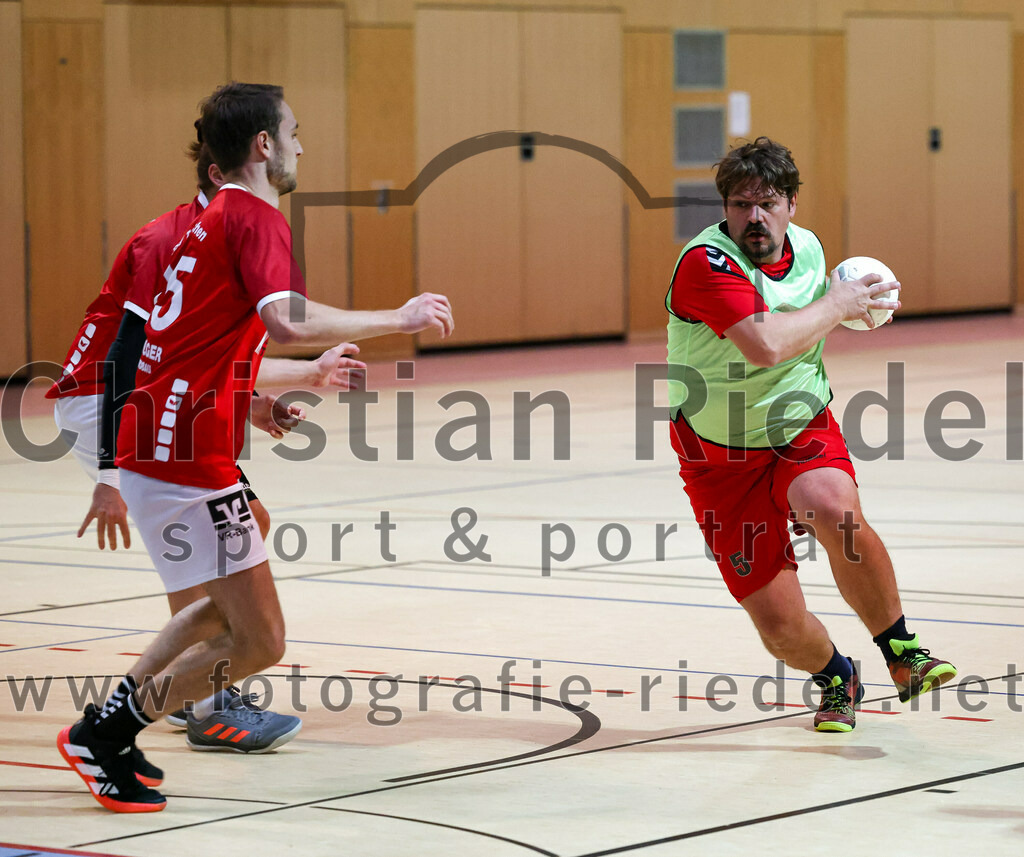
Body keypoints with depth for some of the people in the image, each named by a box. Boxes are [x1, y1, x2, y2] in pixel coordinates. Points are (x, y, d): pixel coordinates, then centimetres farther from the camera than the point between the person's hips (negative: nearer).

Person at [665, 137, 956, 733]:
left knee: (835, 512, -33)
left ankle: (902, 653, -13)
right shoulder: (707, 263, -20)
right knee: (783, 629, -7)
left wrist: (853, 302, 5)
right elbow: (765, 346, -37)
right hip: (723, 458, -3)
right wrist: (836, 305, -21)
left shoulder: (807, 247, 2)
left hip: (802, 430, 3)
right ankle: (837, 677, 30)